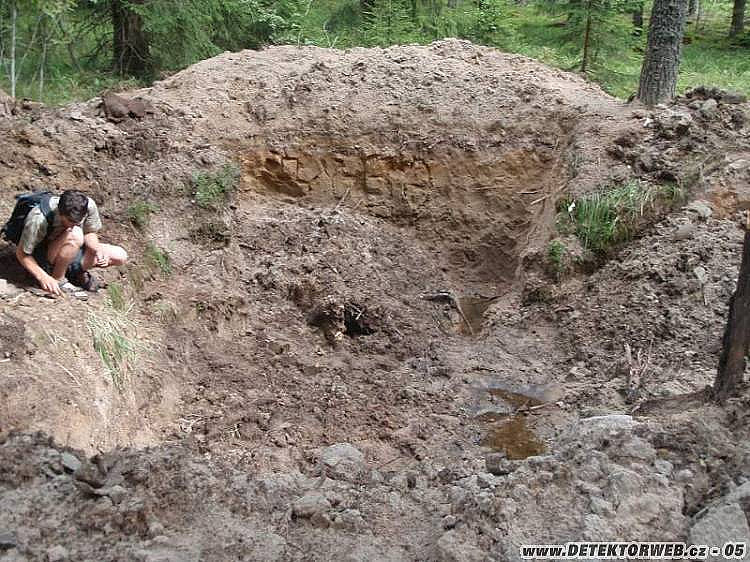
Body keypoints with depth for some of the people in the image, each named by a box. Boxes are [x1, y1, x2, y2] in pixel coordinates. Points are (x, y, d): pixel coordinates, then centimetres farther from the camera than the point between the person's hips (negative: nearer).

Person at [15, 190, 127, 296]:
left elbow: (90, 233, -3)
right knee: (74, 235, -36)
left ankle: (78, 273, 8)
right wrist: (43, 277, -35)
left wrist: (97, 248, -25)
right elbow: (21, 253, -22)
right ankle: (58, 278, -14)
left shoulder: (89, 205, -22)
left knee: (120, 256, -11)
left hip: (73, 253, 5)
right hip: (45, 259, -5)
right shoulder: (39, 219, -33)